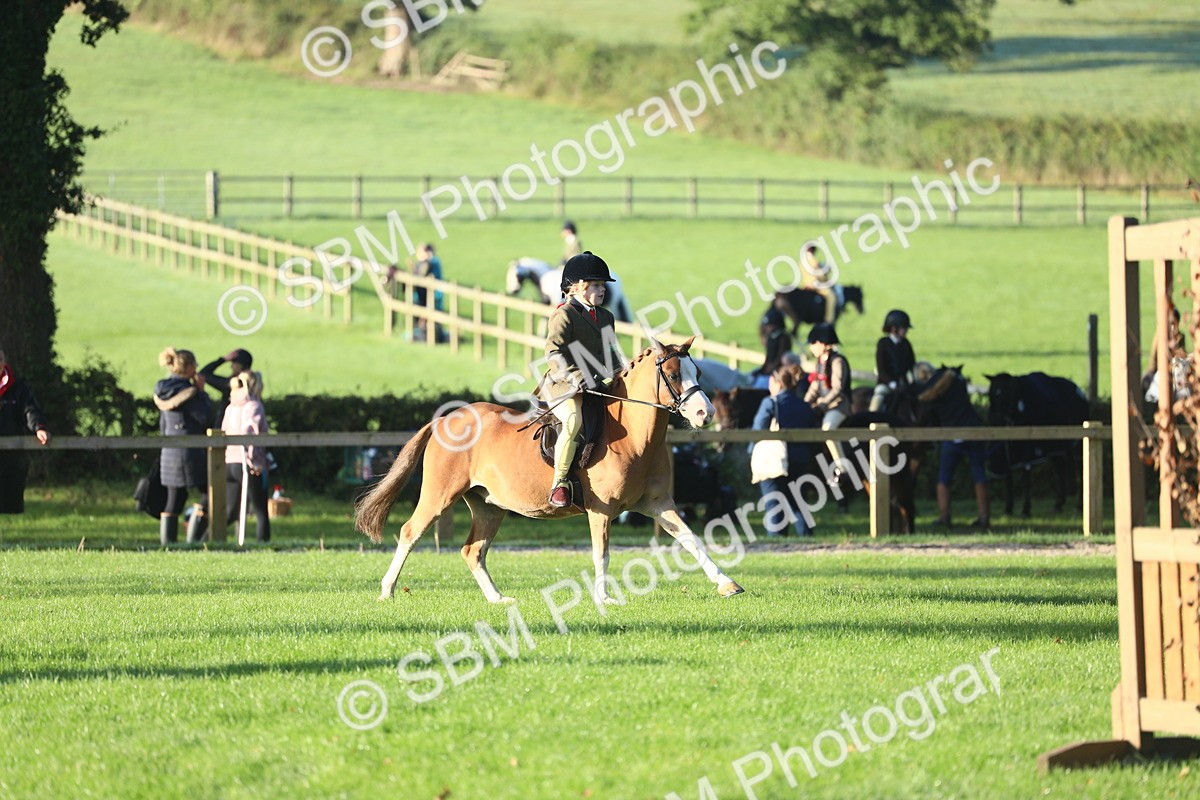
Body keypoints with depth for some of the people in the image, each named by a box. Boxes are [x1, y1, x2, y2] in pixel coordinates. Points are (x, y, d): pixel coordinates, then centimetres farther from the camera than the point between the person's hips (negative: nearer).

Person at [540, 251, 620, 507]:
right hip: (565, 388, -8)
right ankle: (560, 481, -29)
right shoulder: (564, 316, -6)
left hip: (600, 387, 8)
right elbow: (554, 352, -16)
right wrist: (574, 376, -29)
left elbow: (612, 353, 28)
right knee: (574, 419, -35)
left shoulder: (606, 317, 20)